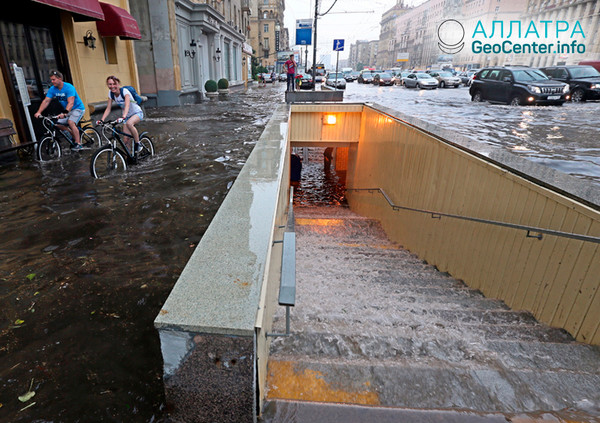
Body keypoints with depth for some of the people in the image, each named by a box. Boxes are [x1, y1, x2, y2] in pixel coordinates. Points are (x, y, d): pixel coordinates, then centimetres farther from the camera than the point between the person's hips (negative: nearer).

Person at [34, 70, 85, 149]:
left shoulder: (69, 88, -22)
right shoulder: (52, 89, -3)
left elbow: (71, 103, -34)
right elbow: (46, 101, -7)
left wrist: (65, 113, -47)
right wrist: (39, 112, -21)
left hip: (78, 108, -7)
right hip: (67, 110, 7)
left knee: (70, 122, -30)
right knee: (59, 124, -7)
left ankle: (78, 144, -22)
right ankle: (75, 137, 13)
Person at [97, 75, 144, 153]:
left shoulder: (124, 91, -21)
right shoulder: (111, 93, -5)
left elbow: (127, 106, -37)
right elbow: (108, 108, -5)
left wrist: (123, 117, -54)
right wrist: (102, 120, -19)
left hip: (137, 113, -6)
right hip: (127, 116, 6)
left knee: (129, 123, -39)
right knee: (126, 140, -6)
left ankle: (138, 144, -21)